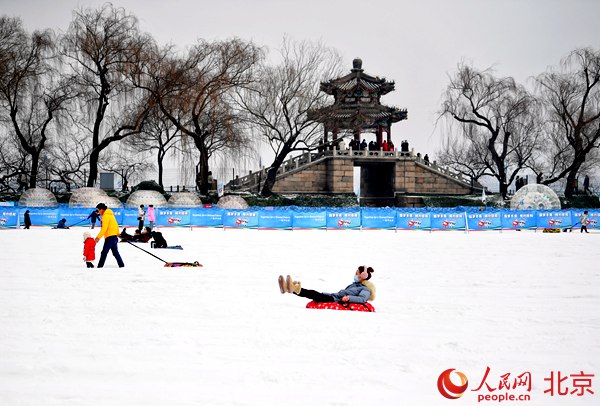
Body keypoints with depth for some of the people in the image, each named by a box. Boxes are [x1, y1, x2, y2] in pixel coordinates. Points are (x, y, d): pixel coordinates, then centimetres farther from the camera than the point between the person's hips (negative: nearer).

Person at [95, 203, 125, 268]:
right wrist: (117, 233, 39)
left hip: (110, 237, -10)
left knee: (104, 252, -9)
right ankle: (121, 265, 15)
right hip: (114, 236, 10)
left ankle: (100, 266, -10)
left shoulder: (106, 216, -14)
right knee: (115, 252, 14)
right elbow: (115, 224, 27)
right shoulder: (110, 214, 17)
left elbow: (104, 228, -21)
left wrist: (98, 237, -23)